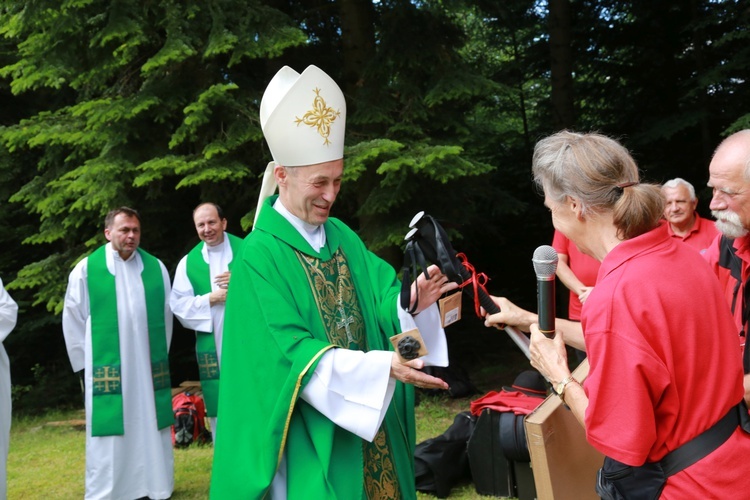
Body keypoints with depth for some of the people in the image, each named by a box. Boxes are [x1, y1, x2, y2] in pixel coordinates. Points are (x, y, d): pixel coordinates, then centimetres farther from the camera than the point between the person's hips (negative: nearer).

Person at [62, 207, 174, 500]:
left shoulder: (155, 268, 6)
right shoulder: (86, 270, -1)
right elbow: (73, 321, 3)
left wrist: (159, 356, 11)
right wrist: (87, 363, 3)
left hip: (147, 367, 3)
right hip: (107, 368, -2)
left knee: (149, 429, 7)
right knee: (109, 435, 0)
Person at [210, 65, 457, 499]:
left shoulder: (343, 237, 5)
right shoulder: (260, 257, -16)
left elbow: (380, 301, -2)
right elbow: (292, 355, -21)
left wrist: (412, 300, -25)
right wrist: (383, 366, -29)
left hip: (369, 418, 6)